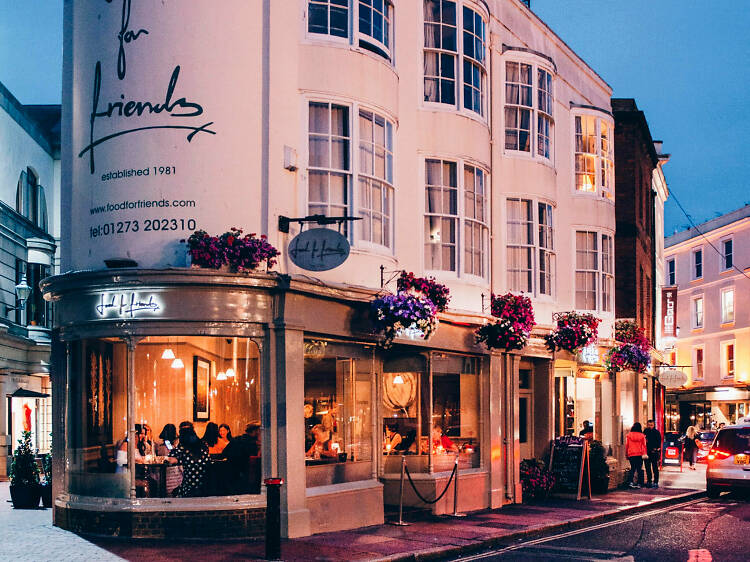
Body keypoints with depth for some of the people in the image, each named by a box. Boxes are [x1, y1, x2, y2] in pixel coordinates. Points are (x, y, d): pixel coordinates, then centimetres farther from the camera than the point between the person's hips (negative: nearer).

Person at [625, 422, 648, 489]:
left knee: (632, 468, 10)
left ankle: (631, 481, -6)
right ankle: (637, 483, 3)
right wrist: (645, 454, 1)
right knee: (639, 469, 6)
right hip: (639, 455, -1)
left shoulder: (629, 435, 0)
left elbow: (626, 445, 3)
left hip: (631, 454, 1)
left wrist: (626, 454, 10)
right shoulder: (642, 436, -2)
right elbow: (644, 445, -3)